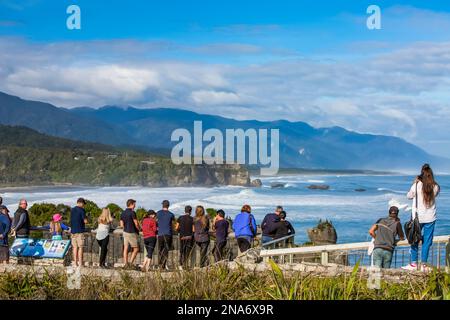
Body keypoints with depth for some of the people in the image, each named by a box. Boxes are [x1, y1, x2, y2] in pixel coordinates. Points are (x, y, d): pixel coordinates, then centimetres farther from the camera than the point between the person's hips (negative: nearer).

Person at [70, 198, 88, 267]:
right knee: (80, 247, -2)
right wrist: (85, 218, 8)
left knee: (75, 247, 9)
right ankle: (80, 263, -3)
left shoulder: (72, 210, 11)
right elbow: (85, 221, -12)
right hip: (80, 231, -6)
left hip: (73, 231, 6)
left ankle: (75, 263, 9)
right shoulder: (82, 210, -10)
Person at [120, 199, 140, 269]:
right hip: (132, 233, -7)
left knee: (126, 248, 6)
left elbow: (121, 225, 10)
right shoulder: (132, 213, -14)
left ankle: (125, 264, 4)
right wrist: (138, 230, 5)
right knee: (136, 249, 2)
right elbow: (136, 224, -13)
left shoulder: (123, 213, 8)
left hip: (125, 232, 7)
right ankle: (130, 263, -4)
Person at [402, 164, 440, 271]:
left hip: (418, 217, -1)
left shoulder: (417, 185, -11)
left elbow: (409, 196, 4)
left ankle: (414, 264, 10)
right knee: (427, 241, 7)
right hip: (430, 218, 1)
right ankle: (424, 264, 8)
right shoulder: (435, 187, -6)